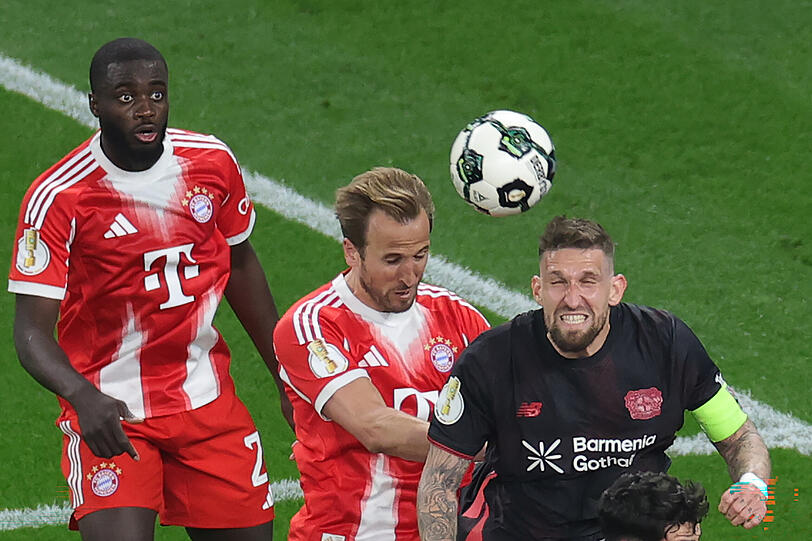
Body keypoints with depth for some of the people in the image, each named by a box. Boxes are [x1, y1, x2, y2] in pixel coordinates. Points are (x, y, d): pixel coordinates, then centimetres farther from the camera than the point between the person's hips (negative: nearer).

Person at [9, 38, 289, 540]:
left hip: (207, 400, 5)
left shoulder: (212, 162, -1)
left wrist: (286, 372, 20)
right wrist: (84, 397, -36)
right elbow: (32, 332, -17)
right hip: (109, 411, -5)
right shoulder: (58, 197, -16)